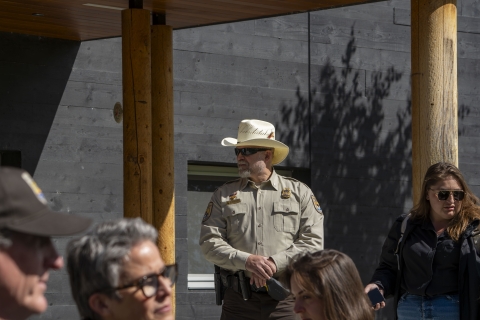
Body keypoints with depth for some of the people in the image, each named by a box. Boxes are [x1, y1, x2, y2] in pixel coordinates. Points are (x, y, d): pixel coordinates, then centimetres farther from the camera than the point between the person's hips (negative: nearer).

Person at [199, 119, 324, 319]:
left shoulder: (299, 192, 10)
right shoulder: (224, 195, 13)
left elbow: (313, 241, 1)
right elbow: (209, 242, 3)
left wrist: (275, 263, -13)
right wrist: (246, 260, -14)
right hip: (238, 298, 1)